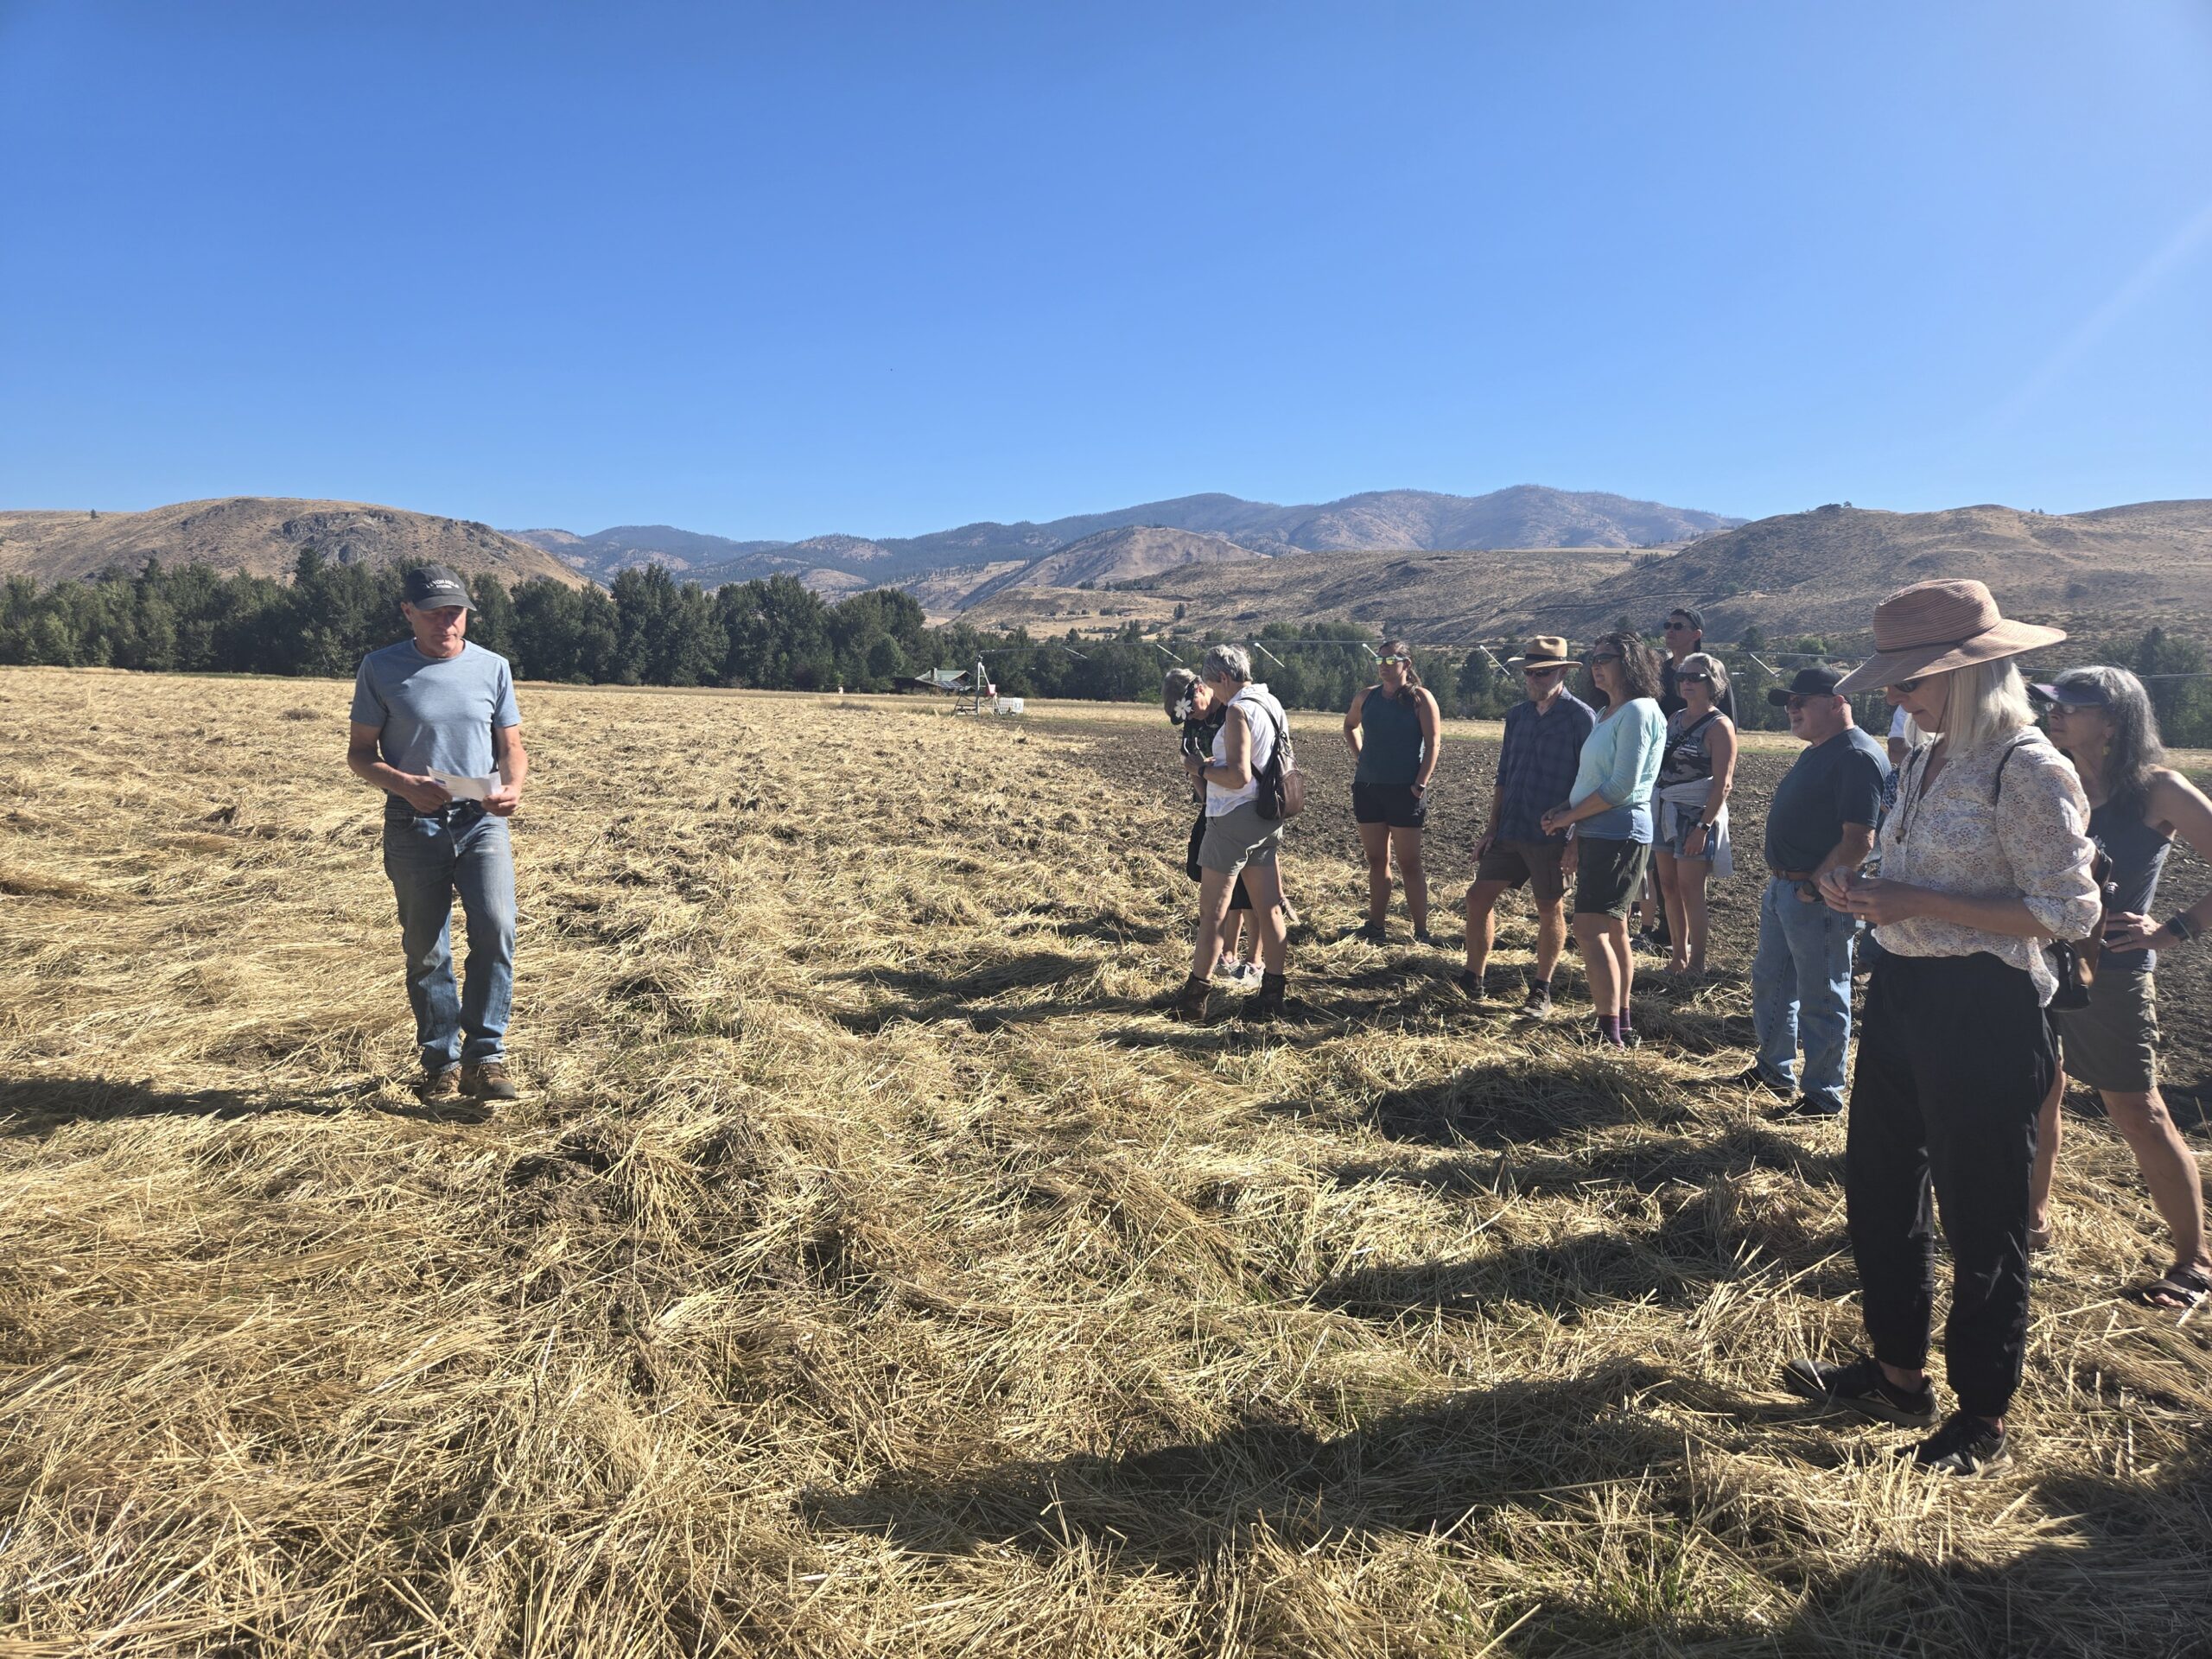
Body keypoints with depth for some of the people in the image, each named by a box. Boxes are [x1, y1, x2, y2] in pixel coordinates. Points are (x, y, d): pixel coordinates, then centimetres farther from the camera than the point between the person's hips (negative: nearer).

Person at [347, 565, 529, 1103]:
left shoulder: (493, 667, 6)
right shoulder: (381, 669, 1)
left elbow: (512, 746, 12)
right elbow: (359, 754, 4)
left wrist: (513, 787, -11)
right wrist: (405, 785, -16)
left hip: (483, 820, 1)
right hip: (413, 825, 0)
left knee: (496, 930, -17)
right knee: (425, 951, 6)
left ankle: (484, 1056, -7)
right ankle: (441, 1062, 19)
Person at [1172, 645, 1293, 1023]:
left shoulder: (1238, 711, -17)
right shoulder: (1272, 705, 11)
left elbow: (1237, 776, -23)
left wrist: (1200, 768, -8)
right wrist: (1215, 765, 15)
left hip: (1234, 820, -9)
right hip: (1267, 820, 9)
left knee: (1211, 913, 0)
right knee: (1269, 910, 10)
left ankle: (1194, 997, 8)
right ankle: (1272, 996, 16)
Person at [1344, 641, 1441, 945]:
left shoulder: (1420, 698, -6)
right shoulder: (1367, 697, 8)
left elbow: (1432, 744, -10)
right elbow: (1349, 726, 27)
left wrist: (1420, 785, -16)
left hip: (1404, 791, -5)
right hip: (1367, 788, 5)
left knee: (1409, 864, -2)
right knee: (1376, 860, 10)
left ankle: (1421, 933, 4)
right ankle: (1375, 928, 17)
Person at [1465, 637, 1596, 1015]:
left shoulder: (1581, 717, -8)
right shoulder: (1517, 715, 11)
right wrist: (1490, 828, 11)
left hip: (1551, 835, -6)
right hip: (1509, 829, 6)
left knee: (1550, 910, 5)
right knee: (1479, 896, 4)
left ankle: (1541, 990, 18)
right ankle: (1471, 980, 16)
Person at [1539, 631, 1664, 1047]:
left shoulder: (1639, 712, -13)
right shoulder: (1607, 714, 16)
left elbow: (1621, 787, -19)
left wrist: (1568, 816, -11)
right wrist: (1576, 839, 11)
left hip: (1619, 836, -10)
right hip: (1597, 835, 10)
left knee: (1589, 929, -14)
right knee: (1612, 930, 12)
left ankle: (1609, 1033, -11)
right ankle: (1622, 1025, 20)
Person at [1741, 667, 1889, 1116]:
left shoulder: (1856, 757, -18)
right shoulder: (1816, 752, 14)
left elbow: (1858, 842, -25)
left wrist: (1813, 885, -21)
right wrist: (1776, 876, 17)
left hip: (1818, 898, -10)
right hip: (1782, 889, 11)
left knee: (1821, 1000, 1)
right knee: (1770, 982, 20)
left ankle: (1822, 1095, 14)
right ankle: (1774, 1070, 36)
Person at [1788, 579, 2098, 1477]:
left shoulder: (2025, 769, -16)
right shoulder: (1928, 759, 9)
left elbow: (2067, 907, -19)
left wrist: (1915, 902, -23)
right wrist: (1867, 890, 0)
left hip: (1981, 1010, -9)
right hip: (1901, 993, 9)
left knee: (1980, 1220, 5)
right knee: (1878, 1189, 18)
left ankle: (1983, 1418, 24)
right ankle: (1897, 1373, 36)